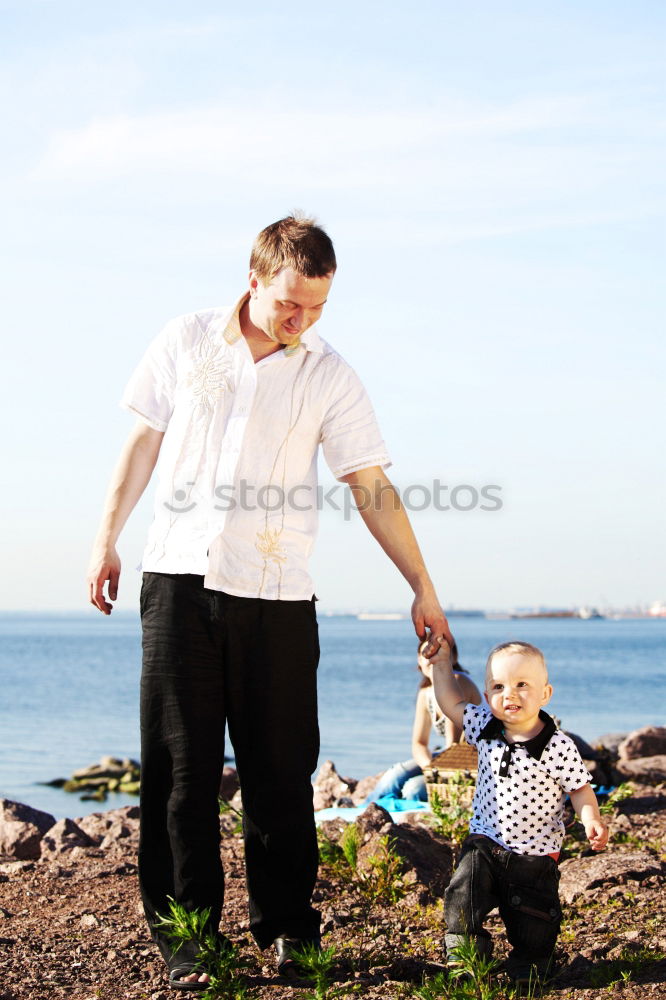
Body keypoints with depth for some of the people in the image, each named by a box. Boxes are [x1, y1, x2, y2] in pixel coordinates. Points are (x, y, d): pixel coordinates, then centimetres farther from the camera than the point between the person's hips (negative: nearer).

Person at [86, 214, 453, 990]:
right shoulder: (186, 342, 5)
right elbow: (143, 441, 12)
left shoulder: (328, 376, 1)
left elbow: (373, 490, 1)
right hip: (180, 578, 1)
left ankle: (287, 931, 16)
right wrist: (106, 540, 10)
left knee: (280, 771, 2)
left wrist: (422, 589, 0)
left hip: (276, 595, 0)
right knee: (180, 767, 2)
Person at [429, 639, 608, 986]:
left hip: (534, 855, -3)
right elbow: (452, 704, 11)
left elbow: (579, 789, -8)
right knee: (462, 901, -15)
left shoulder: (558, 748, -17)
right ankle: (463, 960, 3)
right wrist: (441, 664, 8)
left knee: (533, 929, 6)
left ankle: (526, 968, 33)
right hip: (484, 844, 3)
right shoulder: (485, 727, -4)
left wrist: (591, 820, -24)